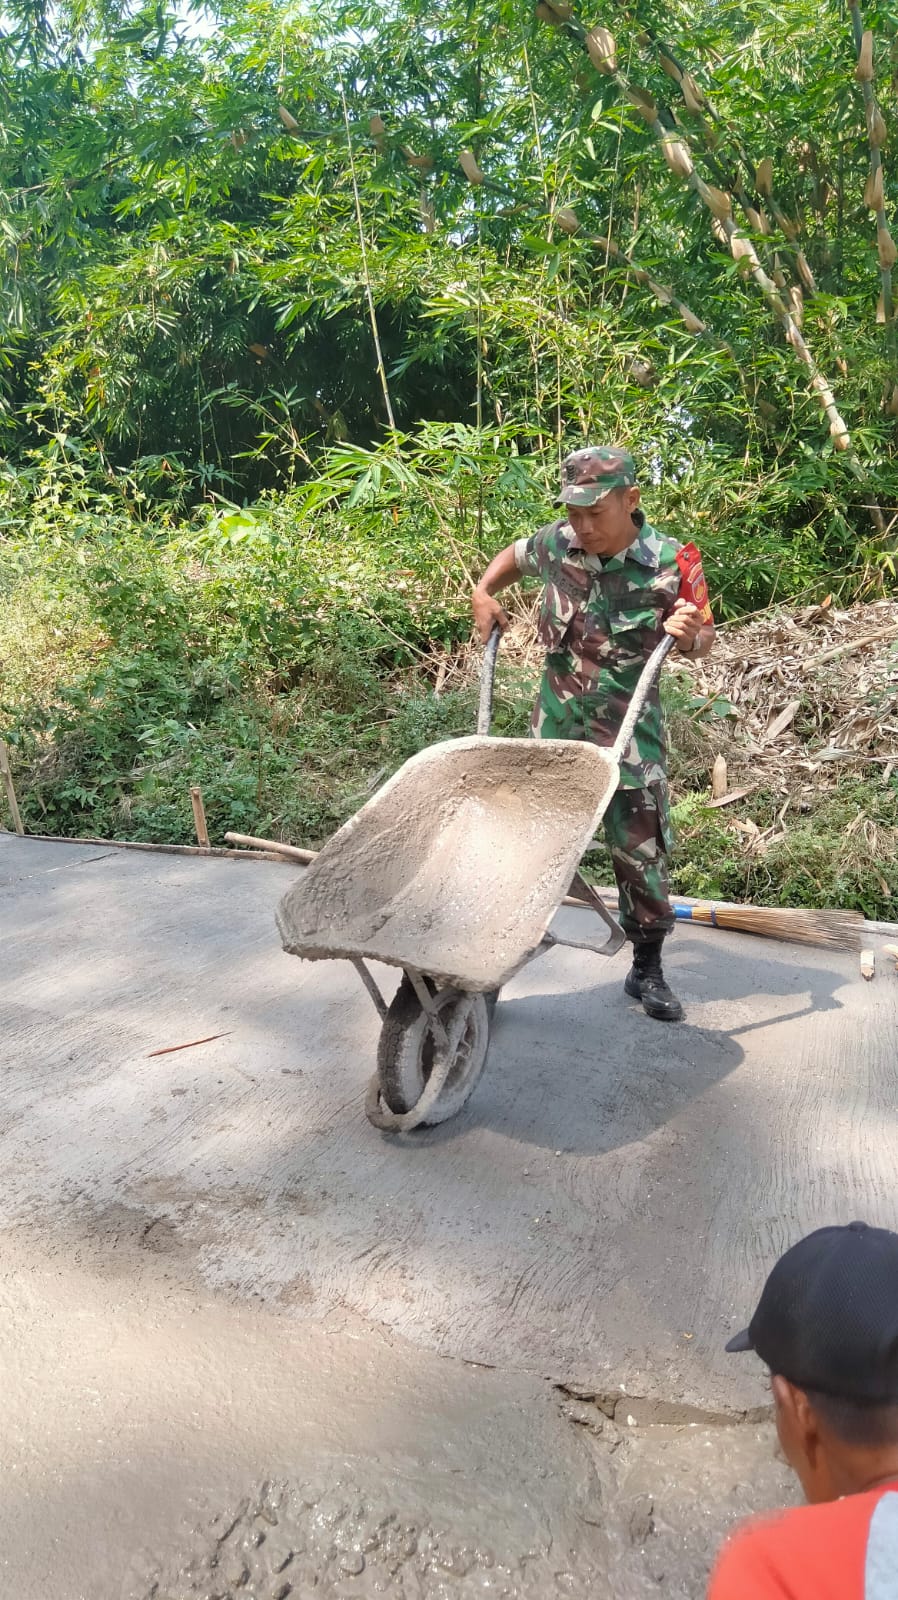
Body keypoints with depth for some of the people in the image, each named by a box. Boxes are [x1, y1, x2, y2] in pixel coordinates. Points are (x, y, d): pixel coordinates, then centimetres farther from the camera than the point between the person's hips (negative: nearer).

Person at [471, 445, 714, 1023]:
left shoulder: (669, 563, -14)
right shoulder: (556, 543, -6)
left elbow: (702, 642, -2)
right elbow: (513, 555, 18)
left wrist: (691, 634, -24)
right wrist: (483, 593, 2)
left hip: (631, 736, -2)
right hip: (555, 728, 2)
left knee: (641, 852, 7)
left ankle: (647, 969, 25)